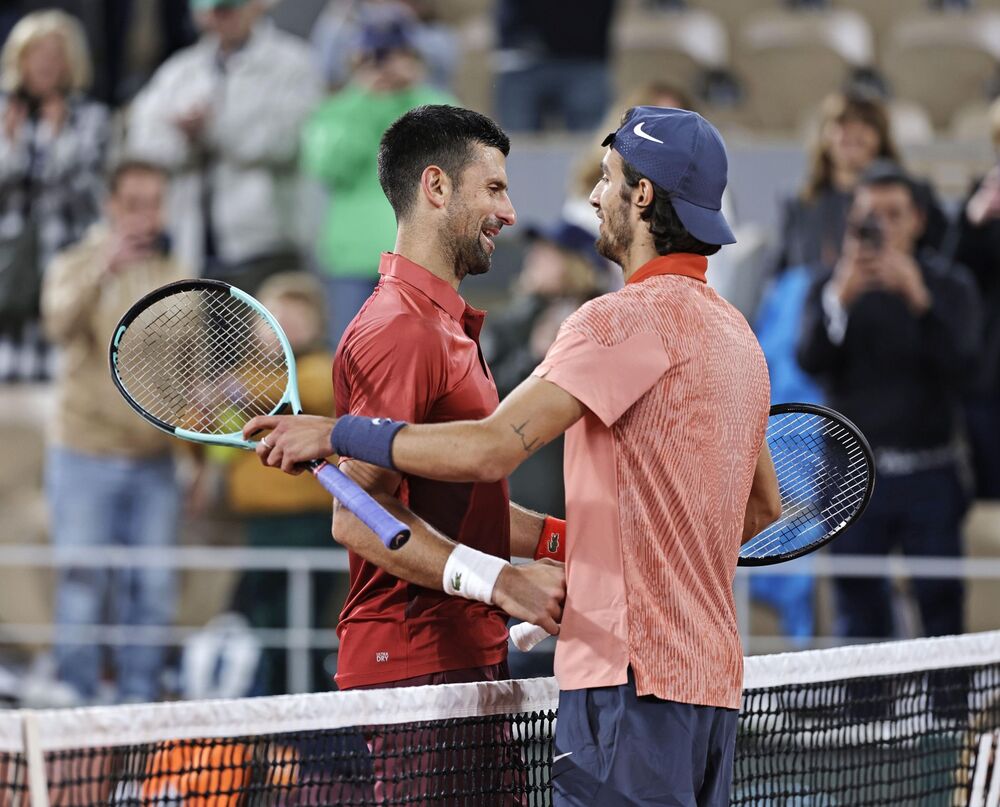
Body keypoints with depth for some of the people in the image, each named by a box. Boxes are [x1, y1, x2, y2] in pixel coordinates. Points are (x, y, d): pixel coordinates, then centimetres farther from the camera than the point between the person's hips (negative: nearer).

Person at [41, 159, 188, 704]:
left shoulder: (177, 279, 11)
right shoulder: (77, 266, -1)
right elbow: (59, 324, -22)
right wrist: (105, 263, -35)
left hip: (154, 460, 4)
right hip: (86, 454, -3)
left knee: (152, 591, 3)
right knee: (83, 588, -4)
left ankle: (140, 698, 10)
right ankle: (75, 702, 2)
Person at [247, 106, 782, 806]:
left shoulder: (630, 317, -13)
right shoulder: (735, 332, 17)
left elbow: (491, 450, -22)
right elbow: (763, 508, 28)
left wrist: (336, 433, -12)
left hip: (635, 678, -10)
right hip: (713, 679, 10)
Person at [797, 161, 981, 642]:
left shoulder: (949, 285, 5)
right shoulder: (832, 287, 6)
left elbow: (962, 368, -10)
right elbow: (811, 361, -11)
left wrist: (920, 300, -24)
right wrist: (840, 298, -27)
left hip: (929, 475, 0)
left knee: (942, 612, -2)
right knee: (859, 618, 2)